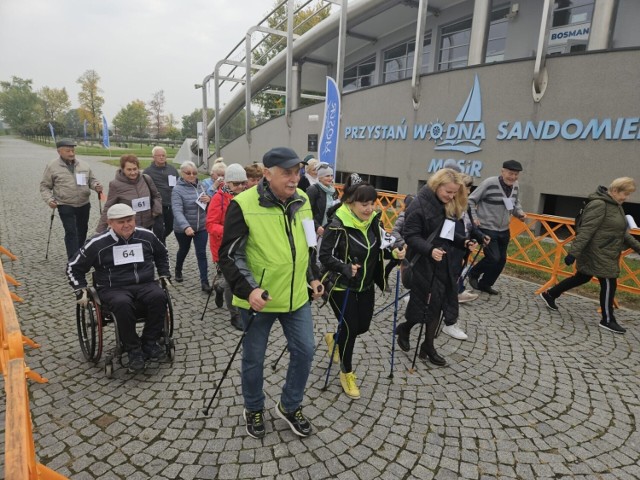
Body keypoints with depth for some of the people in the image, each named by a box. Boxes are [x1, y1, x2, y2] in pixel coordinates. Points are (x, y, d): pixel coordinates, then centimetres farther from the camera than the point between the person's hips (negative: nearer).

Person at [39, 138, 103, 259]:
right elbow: (44, 186, 2)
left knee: (82, 230, 17)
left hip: (84, 205, 5)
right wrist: (49, 199, -15)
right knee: (71, 232, -10)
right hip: (66, 206, -5)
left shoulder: (83, 165, 5)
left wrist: (96, 186, -9)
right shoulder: (52, 166, -5)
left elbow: (92, 179, 14)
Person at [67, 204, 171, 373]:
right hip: (113, 289, -2)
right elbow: (74, 267, 8)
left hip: (145, 284, 3)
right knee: (123, 304, -37)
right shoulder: (98, 243, -5)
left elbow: (162, 254, 24)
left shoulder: (147, 236, 3)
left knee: (159, 296, -30)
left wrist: (164, 275, 17)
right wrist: (80, 290, 0)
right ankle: (133, 350, -18)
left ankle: (149, 342, -12)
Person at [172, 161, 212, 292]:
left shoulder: (201, 185, 3)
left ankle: (204, 282, 2)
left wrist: (209, 199, -11)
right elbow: (177, 211, -26)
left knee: (201, 253, -1)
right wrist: (186, 227, -42)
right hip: (183, 229, -2)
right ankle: (178, 271, 47)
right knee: (183, 250, 19)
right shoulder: (177, 190, -14)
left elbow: (210, 206, 14)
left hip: (201, 227, 3)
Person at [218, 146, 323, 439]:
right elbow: (230, 254, -15)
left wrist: (313, 277, 13)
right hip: (258, 299, -5)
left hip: (296, 296, 5)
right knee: (254, 358, 13)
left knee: (304, 351, 12)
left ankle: (290, 406, 36)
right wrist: (248, 289, -25)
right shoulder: (244, 204, -18)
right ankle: (254, 410, 40)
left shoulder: (302, 200, 1)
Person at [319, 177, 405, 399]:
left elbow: (380, 246, 9)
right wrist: (345, 268, -36)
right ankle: (346, 373, 25)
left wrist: (394, 252, -10)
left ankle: (334, 339, 49)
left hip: (366, 286, 7)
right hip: (342, 287, -7)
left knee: (363, 326, 16)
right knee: (350, 328, 0)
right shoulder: (338, 226, -23)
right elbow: (325, 256, -21)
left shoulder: (373, 221, -3)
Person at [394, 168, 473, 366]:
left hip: (444, 263, 8)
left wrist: (463, 242, -1)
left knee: (438, 304, 10)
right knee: (425, 303, 0)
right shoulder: (419, 205, -16)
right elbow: (410, 235, -19)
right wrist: (429, 250, -32)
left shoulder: (450, 207, 8)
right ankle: (405, 328, 29)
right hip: (424, 263, -7)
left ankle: (428, 346, 24)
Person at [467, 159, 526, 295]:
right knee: (493, 258, -13)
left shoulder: (515, 187, 5)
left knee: (501, 260, 10)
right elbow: (471, 200, -10)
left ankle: (484, 284, 27)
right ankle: (473, 274, 15)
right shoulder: (489, 183, -16)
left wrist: (520, 213, -2)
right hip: (487, 229, -7)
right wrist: (473, 217, -19)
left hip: (504, 230, 8)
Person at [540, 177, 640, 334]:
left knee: (582, 277, 17)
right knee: (609, 284, -1)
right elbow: (586, 231, -25)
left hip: (605, 253, 10)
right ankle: (607, 320, 14)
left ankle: (549, 295, 27)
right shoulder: (599, 204, -19)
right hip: (597, 253, -10)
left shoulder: (616, 206, 11)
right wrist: (573, 252, -27)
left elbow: (623, 232, 20)